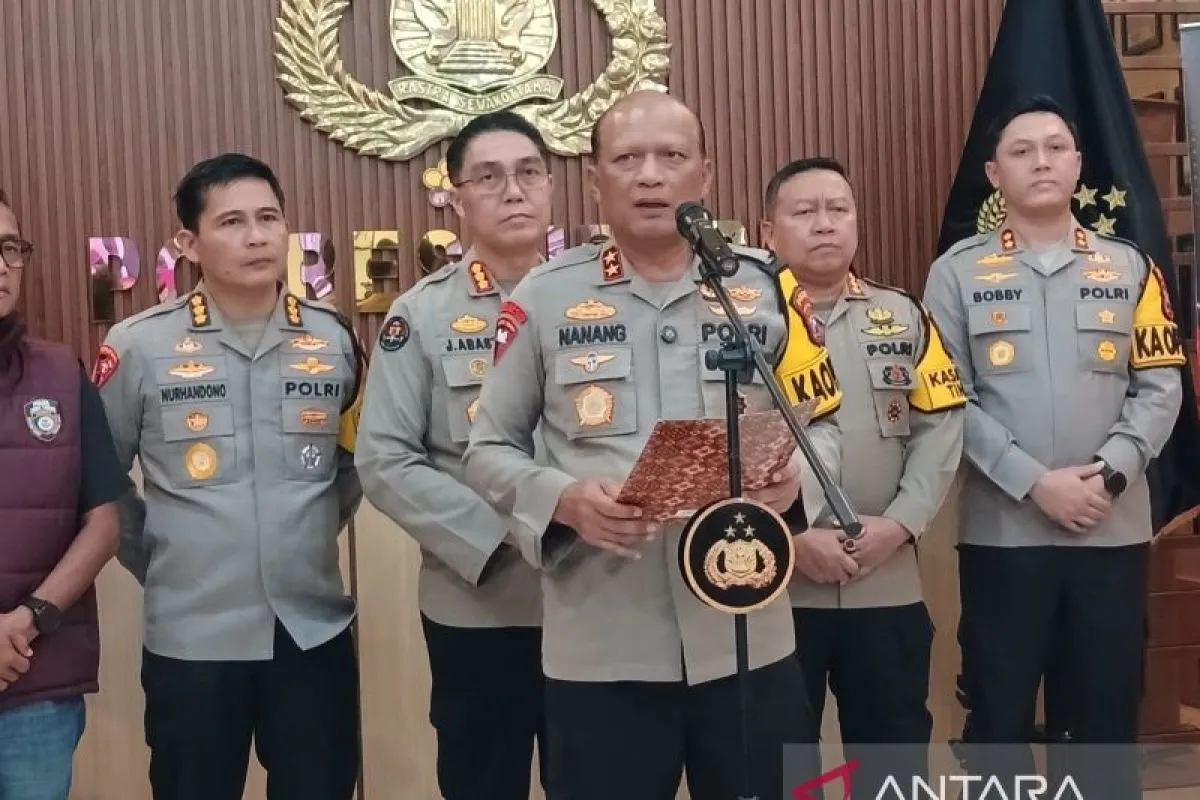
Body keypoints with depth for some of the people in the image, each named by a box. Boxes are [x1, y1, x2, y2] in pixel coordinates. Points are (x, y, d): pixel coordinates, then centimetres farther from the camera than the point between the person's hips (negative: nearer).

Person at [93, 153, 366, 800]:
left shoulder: (335, 340, 3)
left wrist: (307, 541, 11)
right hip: (190, 637, -2)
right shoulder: (137, 346, -6)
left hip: (316, 629, 2)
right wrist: (160, 563, 5)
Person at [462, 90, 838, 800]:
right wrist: (563, 499, -15)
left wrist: (795, 477, -11)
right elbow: (488, 449, 5)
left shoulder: (768, 286, 4)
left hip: (749, 640, 2)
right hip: (599, 650, -1)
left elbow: (822, 424, 11)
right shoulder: (544, 297, 1)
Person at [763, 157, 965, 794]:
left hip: (888, 584, 3)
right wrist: (792, 539, -15)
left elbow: (941, 429, 4)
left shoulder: (904, 316, 8)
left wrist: (898, 524, -9)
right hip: (774, 584, -2)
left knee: (896, 750, 14)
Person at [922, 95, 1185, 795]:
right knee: (999, 711, 7)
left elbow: (1160, 386, 3)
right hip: (1002, 530, -1)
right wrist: (1035, 482, -15)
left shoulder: (1130, 267, 8)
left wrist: (1108, 472, -13)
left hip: (1114, 527, 2)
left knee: (1108, 710, 11)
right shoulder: (958, 273, 2)